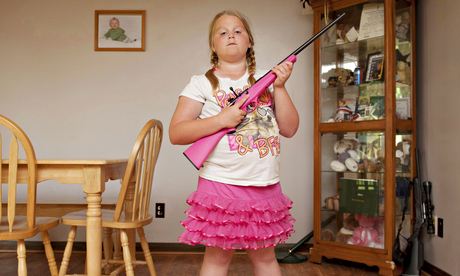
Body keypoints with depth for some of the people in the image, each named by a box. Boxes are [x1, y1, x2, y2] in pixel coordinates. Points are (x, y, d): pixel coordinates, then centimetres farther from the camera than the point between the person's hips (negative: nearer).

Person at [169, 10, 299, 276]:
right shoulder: (202, 83, 0)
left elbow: (290, 129, 5)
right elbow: (176, 133, -8)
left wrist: (280, 87, -5)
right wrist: (221, 120, -17)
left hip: (266, 186, 4)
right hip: (222, 184, -3)